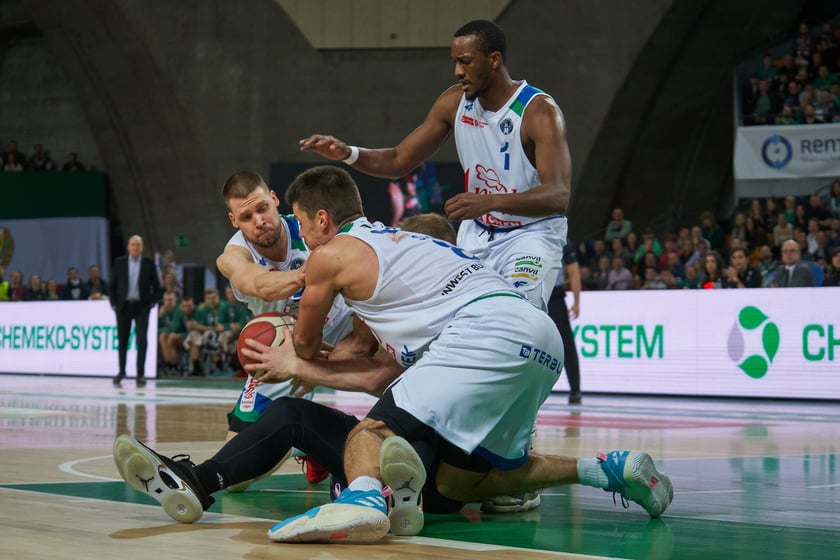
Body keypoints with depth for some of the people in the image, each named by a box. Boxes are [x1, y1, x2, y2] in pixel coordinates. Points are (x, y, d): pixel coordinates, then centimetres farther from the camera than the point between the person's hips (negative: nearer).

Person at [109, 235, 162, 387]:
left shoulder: (148, 263, 0)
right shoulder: (119, 262, 3)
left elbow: (156, 286, 4)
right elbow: (113, 285, 8)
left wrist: (152, 303, -5)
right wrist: (114, 303, 1)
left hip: (141, 307, -1)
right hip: (123, 306, 1)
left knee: (142, 341, -8)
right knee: (122, 340, 9)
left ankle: (141, 374, -5)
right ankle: (121, 371, 22)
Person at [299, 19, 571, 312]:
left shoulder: (539, 111, -23)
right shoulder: (454, 101, -4)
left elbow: (559, 195, -34)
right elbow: (399, 160, 3)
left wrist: (489, 202, -48)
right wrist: (348, 153, -17)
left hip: (532, 233, -6)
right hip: (477, 233, 6)